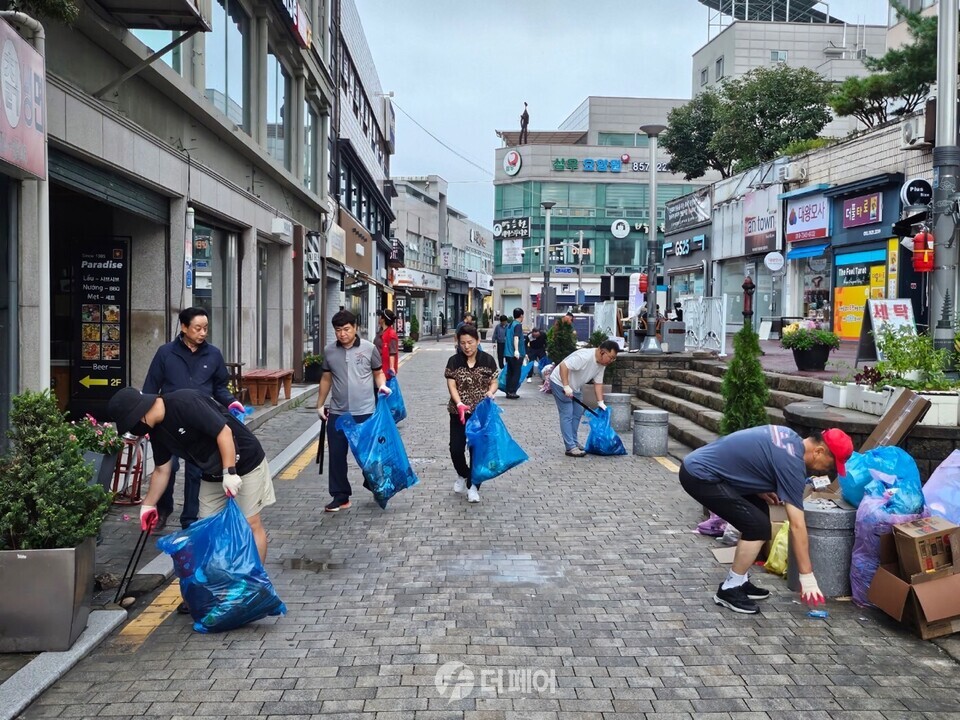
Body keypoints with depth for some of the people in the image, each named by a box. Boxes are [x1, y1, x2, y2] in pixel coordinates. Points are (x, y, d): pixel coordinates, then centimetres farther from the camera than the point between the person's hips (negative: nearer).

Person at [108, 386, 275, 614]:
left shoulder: (185, 403, -27)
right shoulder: (157, 430, 0)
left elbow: (224, 432, -27)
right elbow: (162, 470, 12)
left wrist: (229, 472, -27)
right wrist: (149, 504, 14)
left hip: (244, 463, -8)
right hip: (212, 474, 8)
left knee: (250, 523, -5)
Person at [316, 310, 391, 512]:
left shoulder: (368, 348, -4)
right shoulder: (329, 351, 4)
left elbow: (378, 372, 6)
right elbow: (326, 379, 13)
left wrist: (382, 386, -15)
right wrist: (320, 404, 13)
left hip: (365, 412, -2)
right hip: (337, 413, 3)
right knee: (337, 455, 5)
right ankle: (340, 497, 15)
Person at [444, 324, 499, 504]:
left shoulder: (487, 360, -4)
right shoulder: (454, 361, -4)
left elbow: (494, 383, 1)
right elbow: (452, 385, -7)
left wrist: (490, 392, -23)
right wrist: (459, 404, -24)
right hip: (459, 412, 1)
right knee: (456, 448, -2)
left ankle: (472, 485, 17)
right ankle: (463, 475, 29)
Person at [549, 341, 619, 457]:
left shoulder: (601, 364, -4)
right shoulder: (584, 356, -33)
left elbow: (598, 383, 2)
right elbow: (563, 365, -36)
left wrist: (600, 402, -6)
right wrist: (566, 386, -39)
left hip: (575, 386, 9)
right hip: (560, 383, -9)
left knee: (577, 413, 12)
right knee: (567, 415, -11)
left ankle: (574, 443, 23)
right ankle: (570, 447, -11)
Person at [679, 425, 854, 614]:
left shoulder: (790, 438, 10)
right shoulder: (791, 462, -16)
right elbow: (797, 526, -15)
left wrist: (759, 489, 10)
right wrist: (807, 576, -10)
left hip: (700, 466, 10)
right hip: (700, 476, -10)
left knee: (759, 511, 16)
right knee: (758, 526, -9)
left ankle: (739, 581, 22)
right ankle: (729, 590, 3)